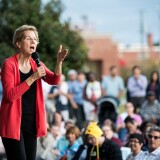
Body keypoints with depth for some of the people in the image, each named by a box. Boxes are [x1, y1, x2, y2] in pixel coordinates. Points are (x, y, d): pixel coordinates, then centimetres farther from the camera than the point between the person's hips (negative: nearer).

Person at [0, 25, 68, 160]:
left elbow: (54, 81, -4)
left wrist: (59, 62, -21)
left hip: (31, 124, 7)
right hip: (14, 123, -6)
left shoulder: (36, 64, 10)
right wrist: (33, 78, -23)